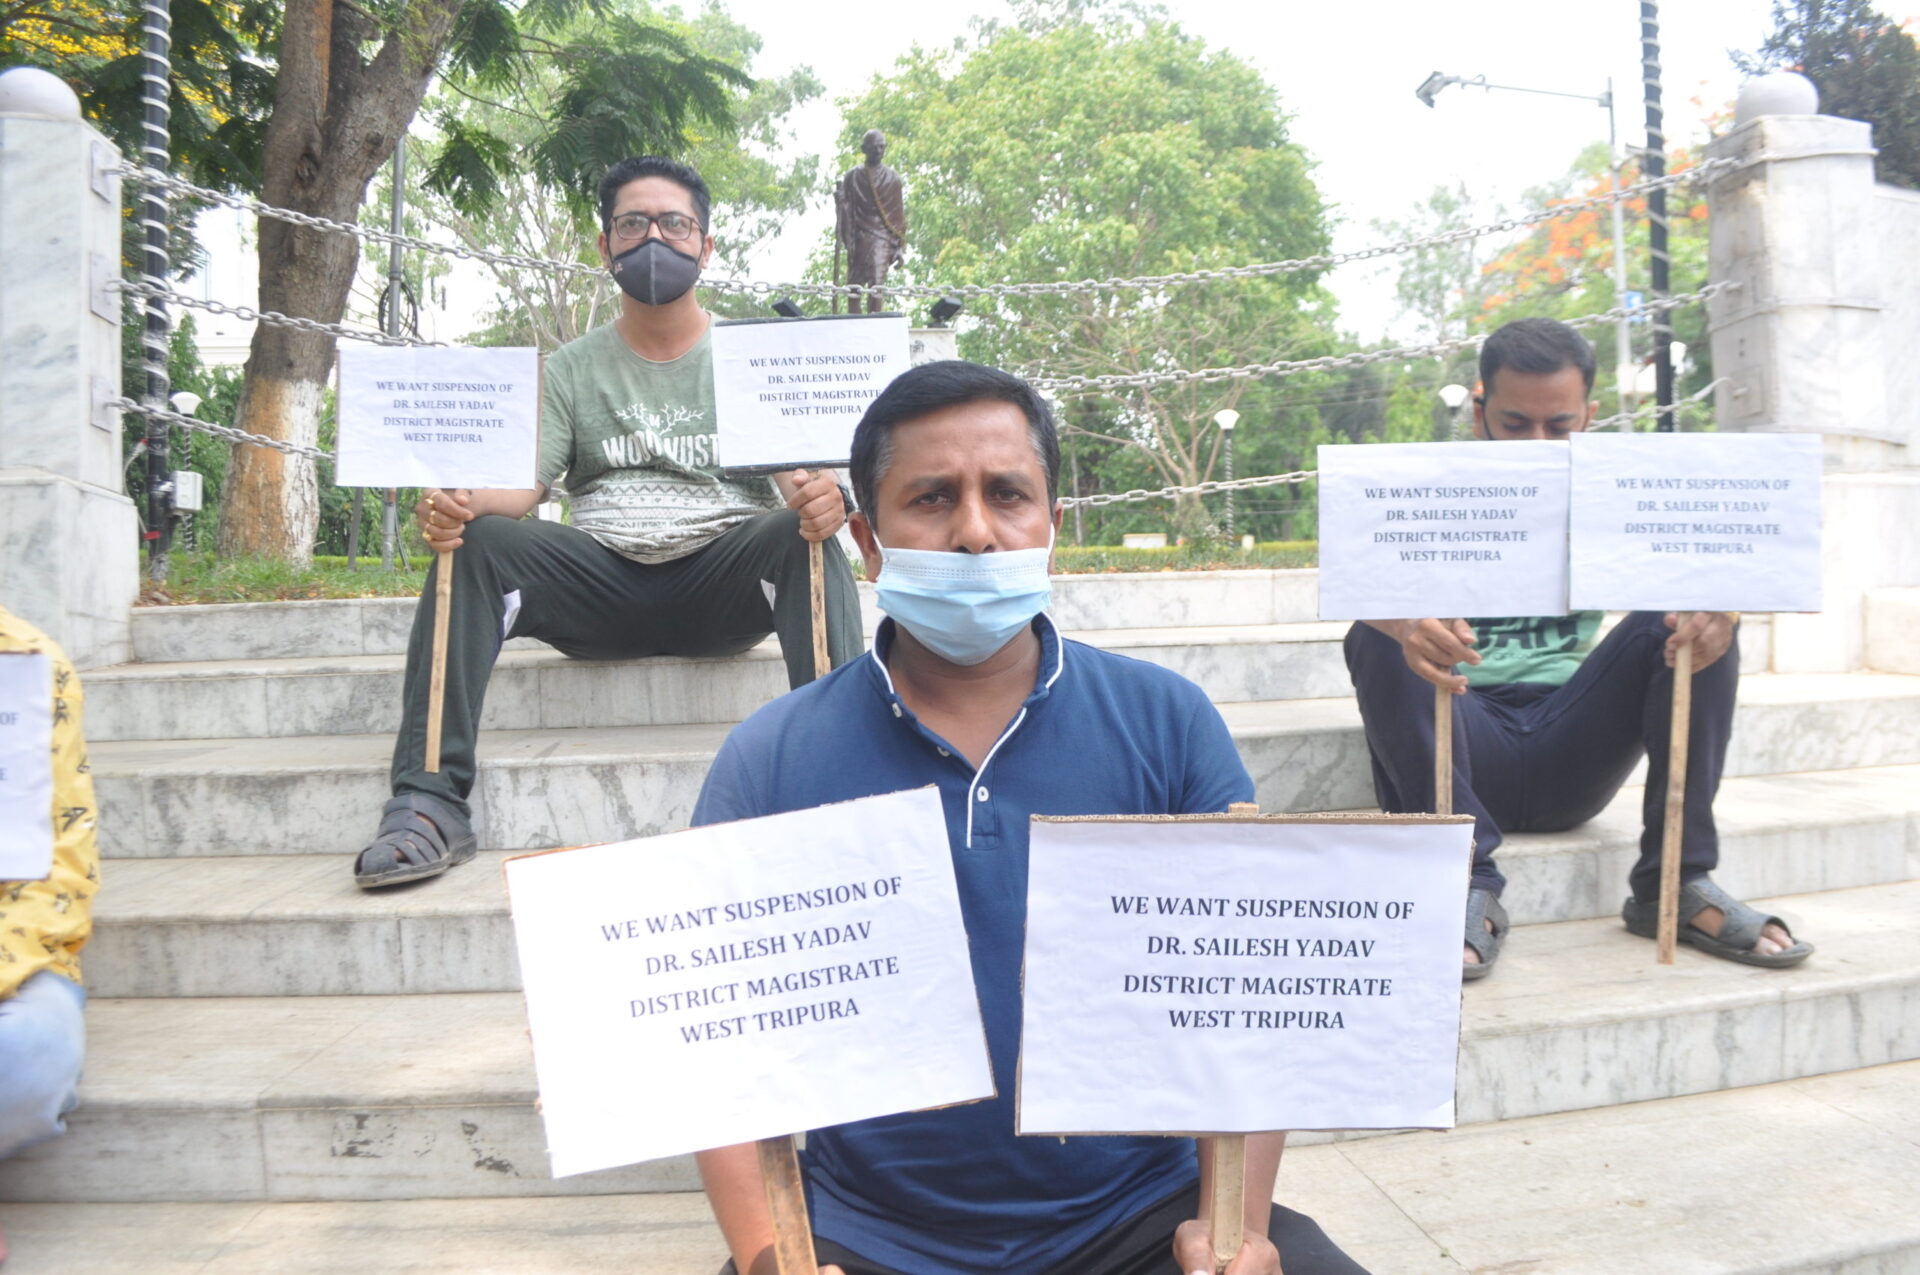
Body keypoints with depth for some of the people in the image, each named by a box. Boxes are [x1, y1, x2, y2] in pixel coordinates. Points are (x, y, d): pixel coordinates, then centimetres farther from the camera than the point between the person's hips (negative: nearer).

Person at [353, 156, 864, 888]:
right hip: (604, 586, 2)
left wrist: (822, 499, -29)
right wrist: (457, 504, -22)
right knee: (476, 541, -23)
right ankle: (431, 805, -27)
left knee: (805, 536, -31)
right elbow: (522, 483, 3)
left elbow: (801, 478, -2)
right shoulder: (571, 370, 15)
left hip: (722, 582, -1)